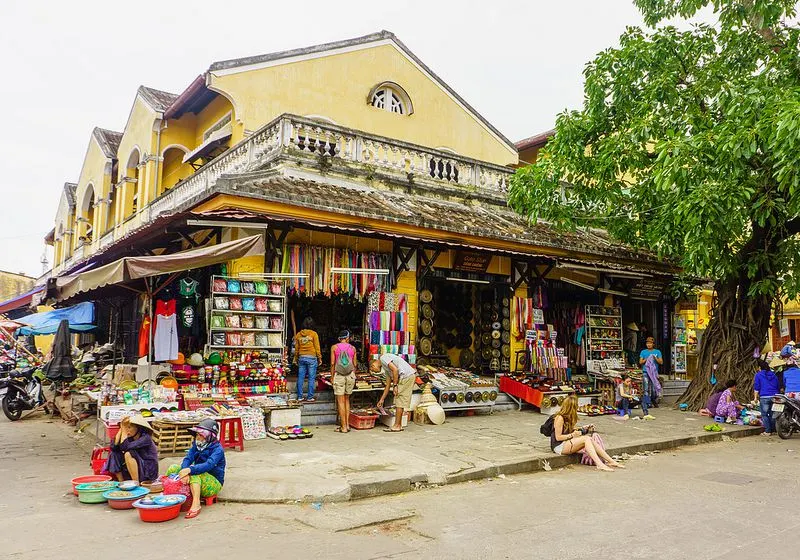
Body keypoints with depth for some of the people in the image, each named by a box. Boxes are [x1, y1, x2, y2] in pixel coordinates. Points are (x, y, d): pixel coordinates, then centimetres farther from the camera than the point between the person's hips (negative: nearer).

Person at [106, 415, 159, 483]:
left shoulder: (145, 438, -18)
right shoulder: (130, 438, 3)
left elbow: (125, 447, -29)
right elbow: (113, 447, -8)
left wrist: (124, 431, -18)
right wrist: (121, 429, -8)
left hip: (149, 472, -8)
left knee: (128, 454, -28)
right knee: (114, 454, 0)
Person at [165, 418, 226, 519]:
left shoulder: (217, 449, -14)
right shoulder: (196, 445, 8)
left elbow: (209, 465, -30)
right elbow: (188, 458, -8)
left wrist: (189, 470, -43)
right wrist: (184, 471, -30)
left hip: (214, 483, -7)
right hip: (198, 478, 7)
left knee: (194, 473, -35)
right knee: (173, 469, -4)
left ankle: (196, 504, -45)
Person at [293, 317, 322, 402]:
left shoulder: (298, 334, 5)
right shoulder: (314, 334, -6)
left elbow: (296, 348, 11)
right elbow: (317, 347, -4)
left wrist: (296, 359, 20)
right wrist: (319, 358, 5)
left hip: (301, 358, 4)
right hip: (312, 358, -4)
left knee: (300, 378, 8)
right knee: (311, 378, 2)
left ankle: (300, 397, 12)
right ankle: (310, 397, 3)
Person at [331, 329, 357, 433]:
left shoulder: (334, 347, 0)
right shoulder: (352, 348, 5)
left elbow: (332, 363, -3)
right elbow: (355, 364, 7)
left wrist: (332, 377, 5)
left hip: (338, 375, -2)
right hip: (350, 375, 3)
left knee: (341, 401, 1)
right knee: (347, 399, 16)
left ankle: (343, 427, 1)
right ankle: (347, 424, 14)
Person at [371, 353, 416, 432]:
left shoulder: (383, 358, -3)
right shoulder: (385, 368, 25)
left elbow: (395, 369, -16)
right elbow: (388, 385, 28)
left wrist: (395, 385, -12)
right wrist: (381, 399, 33)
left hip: (407, 376, -10)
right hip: (410, 376, 10)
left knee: (399, 401, -3)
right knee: (400, 401, 14)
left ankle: (397, 426, 2)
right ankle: (399, 425, 18)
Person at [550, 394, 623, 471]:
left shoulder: (569, 417, 15)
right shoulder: (560, 418, -14)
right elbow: (558, 437, -16)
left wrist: (584, 428, 15)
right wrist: (572, 435, -22)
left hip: (568, 442, 8)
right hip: (559, 446, -8)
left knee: (591, 439, -14)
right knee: (586, 439, -26)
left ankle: (611, 461, -16)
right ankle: (599, 464, -36)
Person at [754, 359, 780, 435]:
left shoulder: (758, 375, 0)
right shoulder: (773, 374, 15)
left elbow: (756, 387, -4)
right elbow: (778, 386, 22)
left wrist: (755, 397, 0)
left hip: (764, 397, -5)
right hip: (774, 397, 5)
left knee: (764, 415, 0)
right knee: (772, 414, 11)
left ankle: (767, 431, -4)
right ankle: (773, 429, 12)